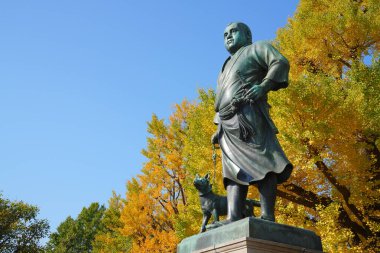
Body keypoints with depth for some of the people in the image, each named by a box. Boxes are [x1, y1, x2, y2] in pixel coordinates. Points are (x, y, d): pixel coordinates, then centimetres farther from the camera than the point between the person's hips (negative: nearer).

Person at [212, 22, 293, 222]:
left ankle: (268, 216, -23)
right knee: (234, 171, -7)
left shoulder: (256, 49, 16)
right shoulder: (228, 66, 34)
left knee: (262, 163, -15)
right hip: (228, 126, 7)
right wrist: (219, 129, 19)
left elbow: (281, 63, -3)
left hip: (247, 116, -7)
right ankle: (233, 218, -18)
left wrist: (263, 86, -17)